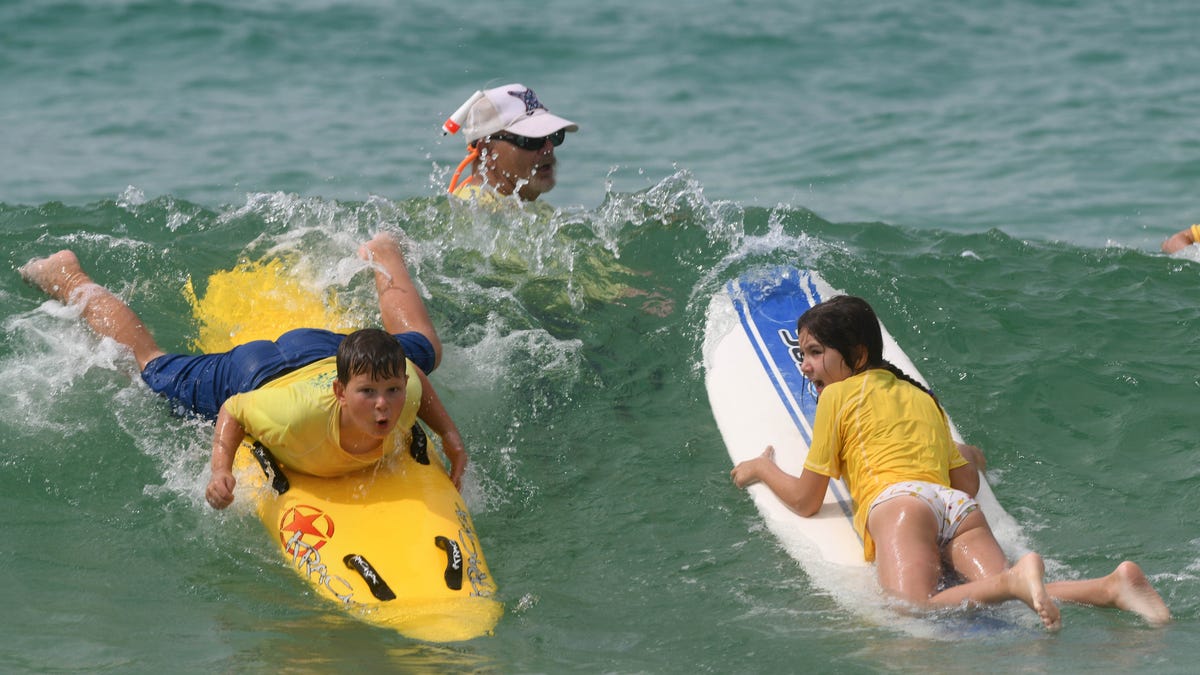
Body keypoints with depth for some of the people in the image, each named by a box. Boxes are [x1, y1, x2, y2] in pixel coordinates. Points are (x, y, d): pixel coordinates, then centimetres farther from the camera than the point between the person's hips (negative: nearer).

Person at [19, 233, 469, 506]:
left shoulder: (403, 392, -39)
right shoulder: (297, 420, -49)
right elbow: (233, 411, -27)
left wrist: (450, 435, -20)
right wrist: (221, 469, -42)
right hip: (255, 375, -4)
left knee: (423, 348, 34)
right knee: (149, 365, 24)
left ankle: (379, 255, 61)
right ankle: (68, 277, 47)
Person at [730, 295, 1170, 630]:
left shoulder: (838, 395, 16)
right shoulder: (923, 397, 34)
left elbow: (805, 501, 17)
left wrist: (762, 469, 37)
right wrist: (967, 459, 55)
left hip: (896, 501, -6)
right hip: (960, 508, 6)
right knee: (1006, 602, -18)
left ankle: (1016, 580, -51)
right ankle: (1113, 585, -41)